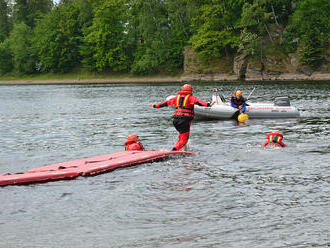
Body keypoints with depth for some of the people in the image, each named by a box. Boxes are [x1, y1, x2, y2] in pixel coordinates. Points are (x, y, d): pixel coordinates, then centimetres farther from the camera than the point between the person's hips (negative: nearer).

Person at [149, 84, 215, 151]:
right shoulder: (190, 97, 4)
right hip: (185, 119, -6)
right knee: (184, 139, -5)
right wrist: (208, 104, -26)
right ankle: (175, 149, -23)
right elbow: (198, 102, -14)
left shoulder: (177, 97, 18)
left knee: (182, 135, 28)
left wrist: (155, 106, 32)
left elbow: (166, 103, 22)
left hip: (176, 120, 6)